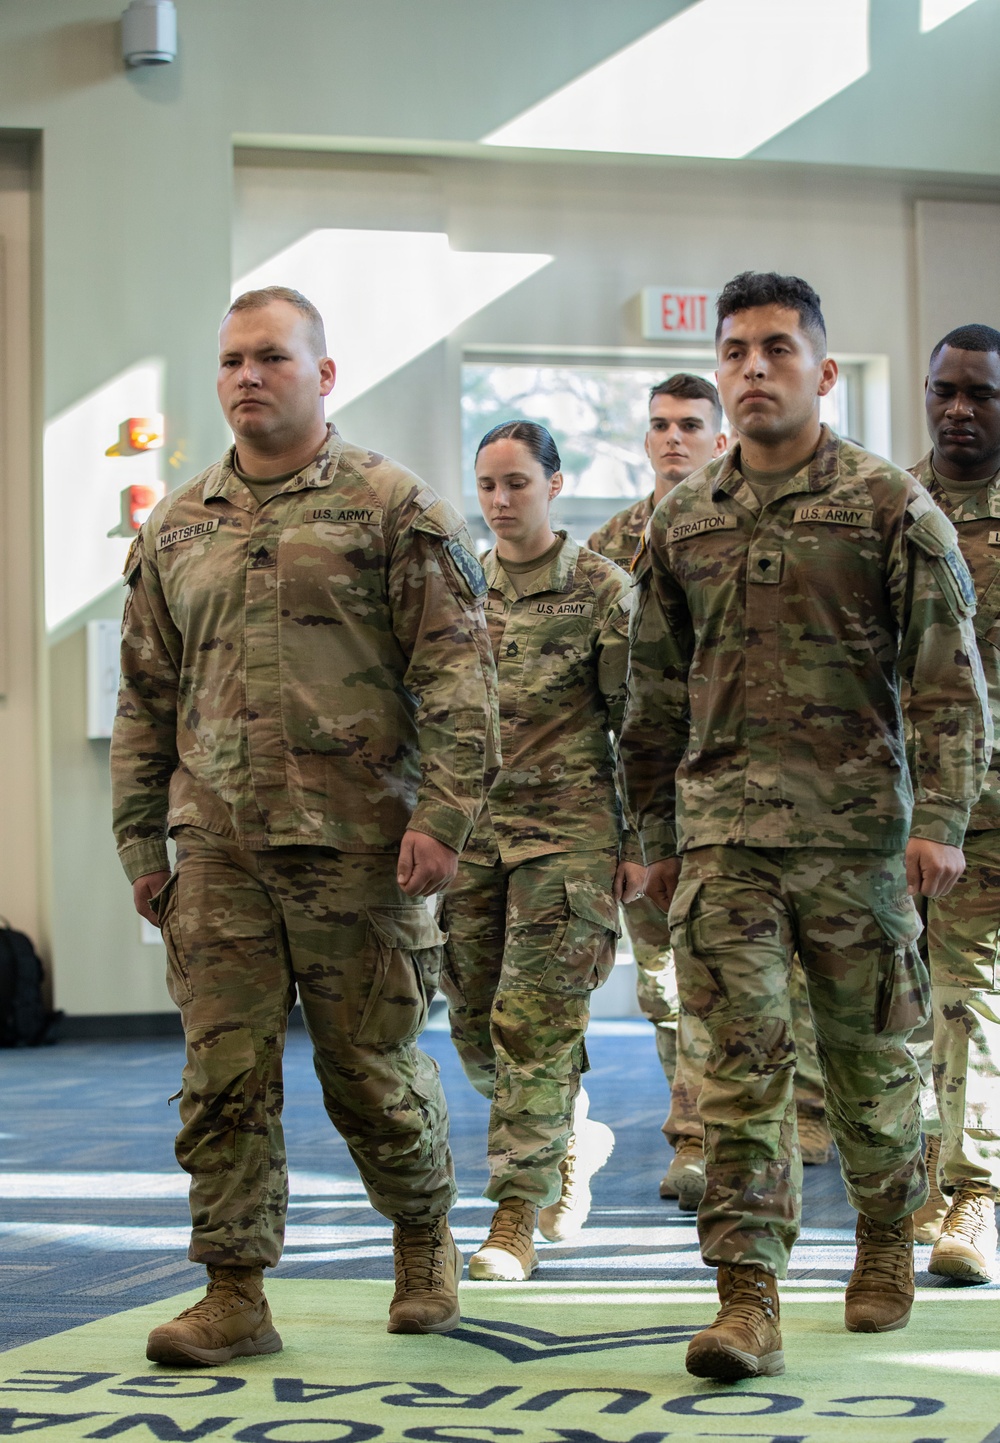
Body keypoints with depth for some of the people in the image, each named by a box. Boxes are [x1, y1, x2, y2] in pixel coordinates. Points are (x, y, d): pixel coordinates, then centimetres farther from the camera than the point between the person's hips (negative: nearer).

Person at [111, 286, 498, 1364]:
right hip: (219, 848, 3)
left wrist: (443, 813, -13)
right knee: (225, 1075, 0)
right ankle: (235, 1294, 8)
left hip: (358, 842, -3)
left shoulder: (394, 508, 1)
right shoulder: (176, 530, 14)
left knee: (372, 1070, 6)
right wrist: (140, 840, 13)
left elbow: (456, 671, -4)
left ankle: (424, 1242, 30)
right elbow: (145, 699, 18)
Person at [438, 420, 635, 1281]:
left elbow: (638, 723, -1)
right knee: (476, 1025, 7)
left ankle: (517, 1220, -2)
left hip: (567, 826, -5)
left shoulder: (604, 589, -1)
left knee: (535, 1023, -8)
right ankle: (574, 1139, 33)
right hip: (469, 821, 5)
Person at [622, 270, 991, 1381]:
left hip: (856, 829, -2)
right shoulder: (682, 523, 11)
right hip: (723, 827, 2)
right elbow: (654, 695, 17)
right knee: (743, 1054, -6)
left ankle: (886, 1242, 32)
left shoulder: (891, 507, 0)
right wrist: (655, 835, 16)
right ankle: (747, 1296, -7)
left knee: (865, 1054, 9)